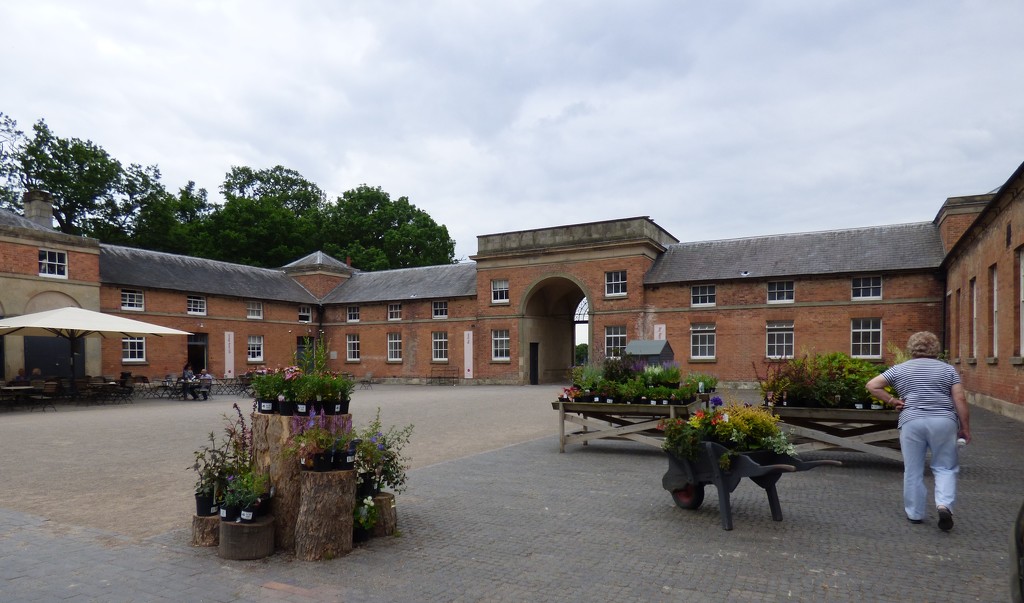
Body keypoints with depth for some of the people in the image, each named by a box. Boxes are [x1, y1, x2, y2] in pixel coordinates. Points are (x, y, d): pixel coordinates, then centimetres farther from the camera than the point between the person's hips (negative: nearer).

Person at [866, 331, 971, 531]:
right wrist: (965, 428, 5)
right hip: (943, 422, 0)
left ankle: (915, 513, 14)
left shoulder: (900, 369, 9)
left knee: (913, 470, 8)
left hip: (911, 422, 0)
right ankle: (944, 504, -9)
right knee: (945, 467, 11)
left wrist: (892, 400, 8)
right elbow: (960, 400, 1)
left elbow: (872, 385, 5)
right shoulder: (948, 369, 7)